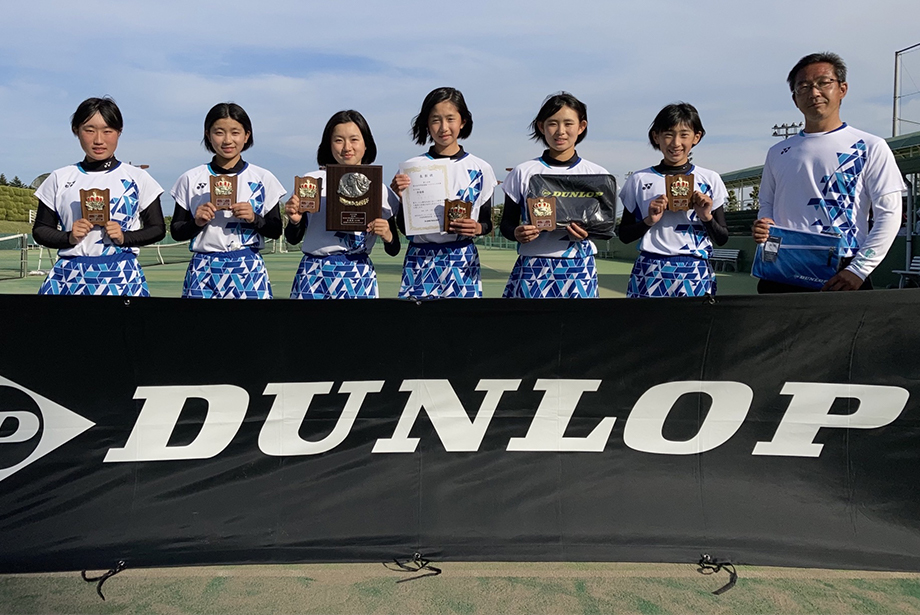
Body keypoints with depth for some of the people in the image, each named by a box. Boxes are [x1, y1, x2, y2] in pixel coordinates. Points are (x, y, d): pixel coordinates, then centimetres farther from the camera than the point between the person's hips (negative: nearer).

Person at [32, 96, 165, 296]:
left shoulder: (137, 178, 6)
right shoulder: (60, 179, 10)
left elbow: (157, 229, 7)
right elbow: (40, 229, 13)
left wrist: (124, 237, -10)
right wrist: (69, 238, -6)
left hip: (121, 278, -1)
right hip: (69, 278, 2)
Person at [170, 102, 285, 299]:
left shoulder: (263, 178, 3)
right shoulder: (190, 179, 6)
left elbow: (276, 231, 6)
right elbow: (176, 231, 9)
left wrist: (255, 218, -12)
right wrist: (196, 223, -9)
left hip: (249, 269, -1)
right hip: (204, 271, 1)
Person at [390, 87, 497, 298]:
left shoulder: (480, 169, 3)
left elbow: (487, 222, 9)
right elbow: (405, 227, 2)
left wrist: (477, 228, -12)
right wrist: (403, 198, -15)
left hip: (462, 261, 0)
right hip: (421, 263, 0)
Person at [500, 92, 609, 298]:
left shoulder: (597, 174, 5)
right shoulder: (523, 172, 3)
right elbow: (507, 223, 7)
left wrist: (588, 232, -13)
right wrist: (517, 233, -15)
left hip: (579, 270, 1)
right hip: (532, 269, 0)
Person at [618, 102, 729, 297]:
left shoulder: (709, 179, 7)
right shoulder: (639, 180, 5)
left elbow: (722, 238, 9)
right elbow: (624, 235, 6)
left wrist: (707, 217, -8)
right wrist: (649, 221, -10)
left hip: (695, 275, 1)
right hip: (650, 274, 0)